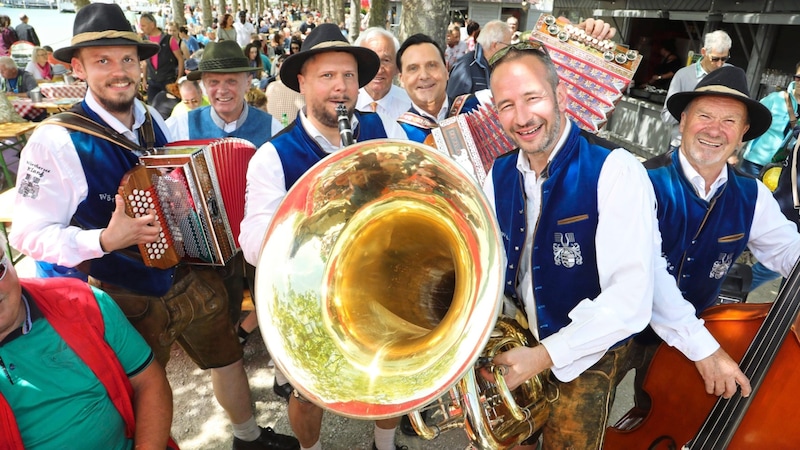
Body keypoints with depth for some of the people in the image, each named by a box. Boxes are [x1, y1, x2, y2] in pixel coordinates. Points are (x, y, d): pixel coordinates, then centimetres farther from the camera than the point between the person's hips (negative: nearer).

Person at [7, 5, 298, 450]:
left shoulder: (155, 120, 0)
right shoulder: (56, 141, -18)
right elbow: (29, 235, -16)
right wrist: (106, 240, -30)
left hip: (195, 278, 6)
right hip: (130, 300, -6)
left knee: (228, 357, 22)